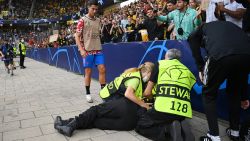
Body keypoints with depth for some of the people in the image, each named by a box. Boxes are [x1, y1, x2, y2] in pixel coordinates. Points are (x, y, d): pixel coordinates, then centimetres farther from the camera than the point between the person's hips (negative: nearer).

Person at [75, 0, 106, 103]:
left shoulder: (98, 20, 12)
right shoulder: (82, 20, -4)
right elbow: (77, 36, -6)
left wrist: (98, 46, 15)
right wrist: (81, 49, -16)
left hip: (98, 50, 5)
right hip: (87, 51, -4)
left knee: (102, 69, -2)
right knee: (88, 72, 2)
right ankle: (88, 93, 15)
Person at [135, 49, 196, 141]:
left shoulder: (160, 64, 15)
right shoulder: (188, 72, 26)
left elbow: (147, 93, 11)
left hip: (164, 107, -5)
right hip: (183, 111, 5)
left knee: (140, 125, 14)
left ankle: (169, 129, -9)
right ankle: (181, 130, 2)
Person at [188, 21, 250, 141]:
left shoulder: (205, 27, 35)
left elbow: (192, 38, 7)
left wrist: (201, 68, 10)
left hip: (221, 55, -4)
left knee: (209, 94, 19)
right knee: (234, 92, 30)